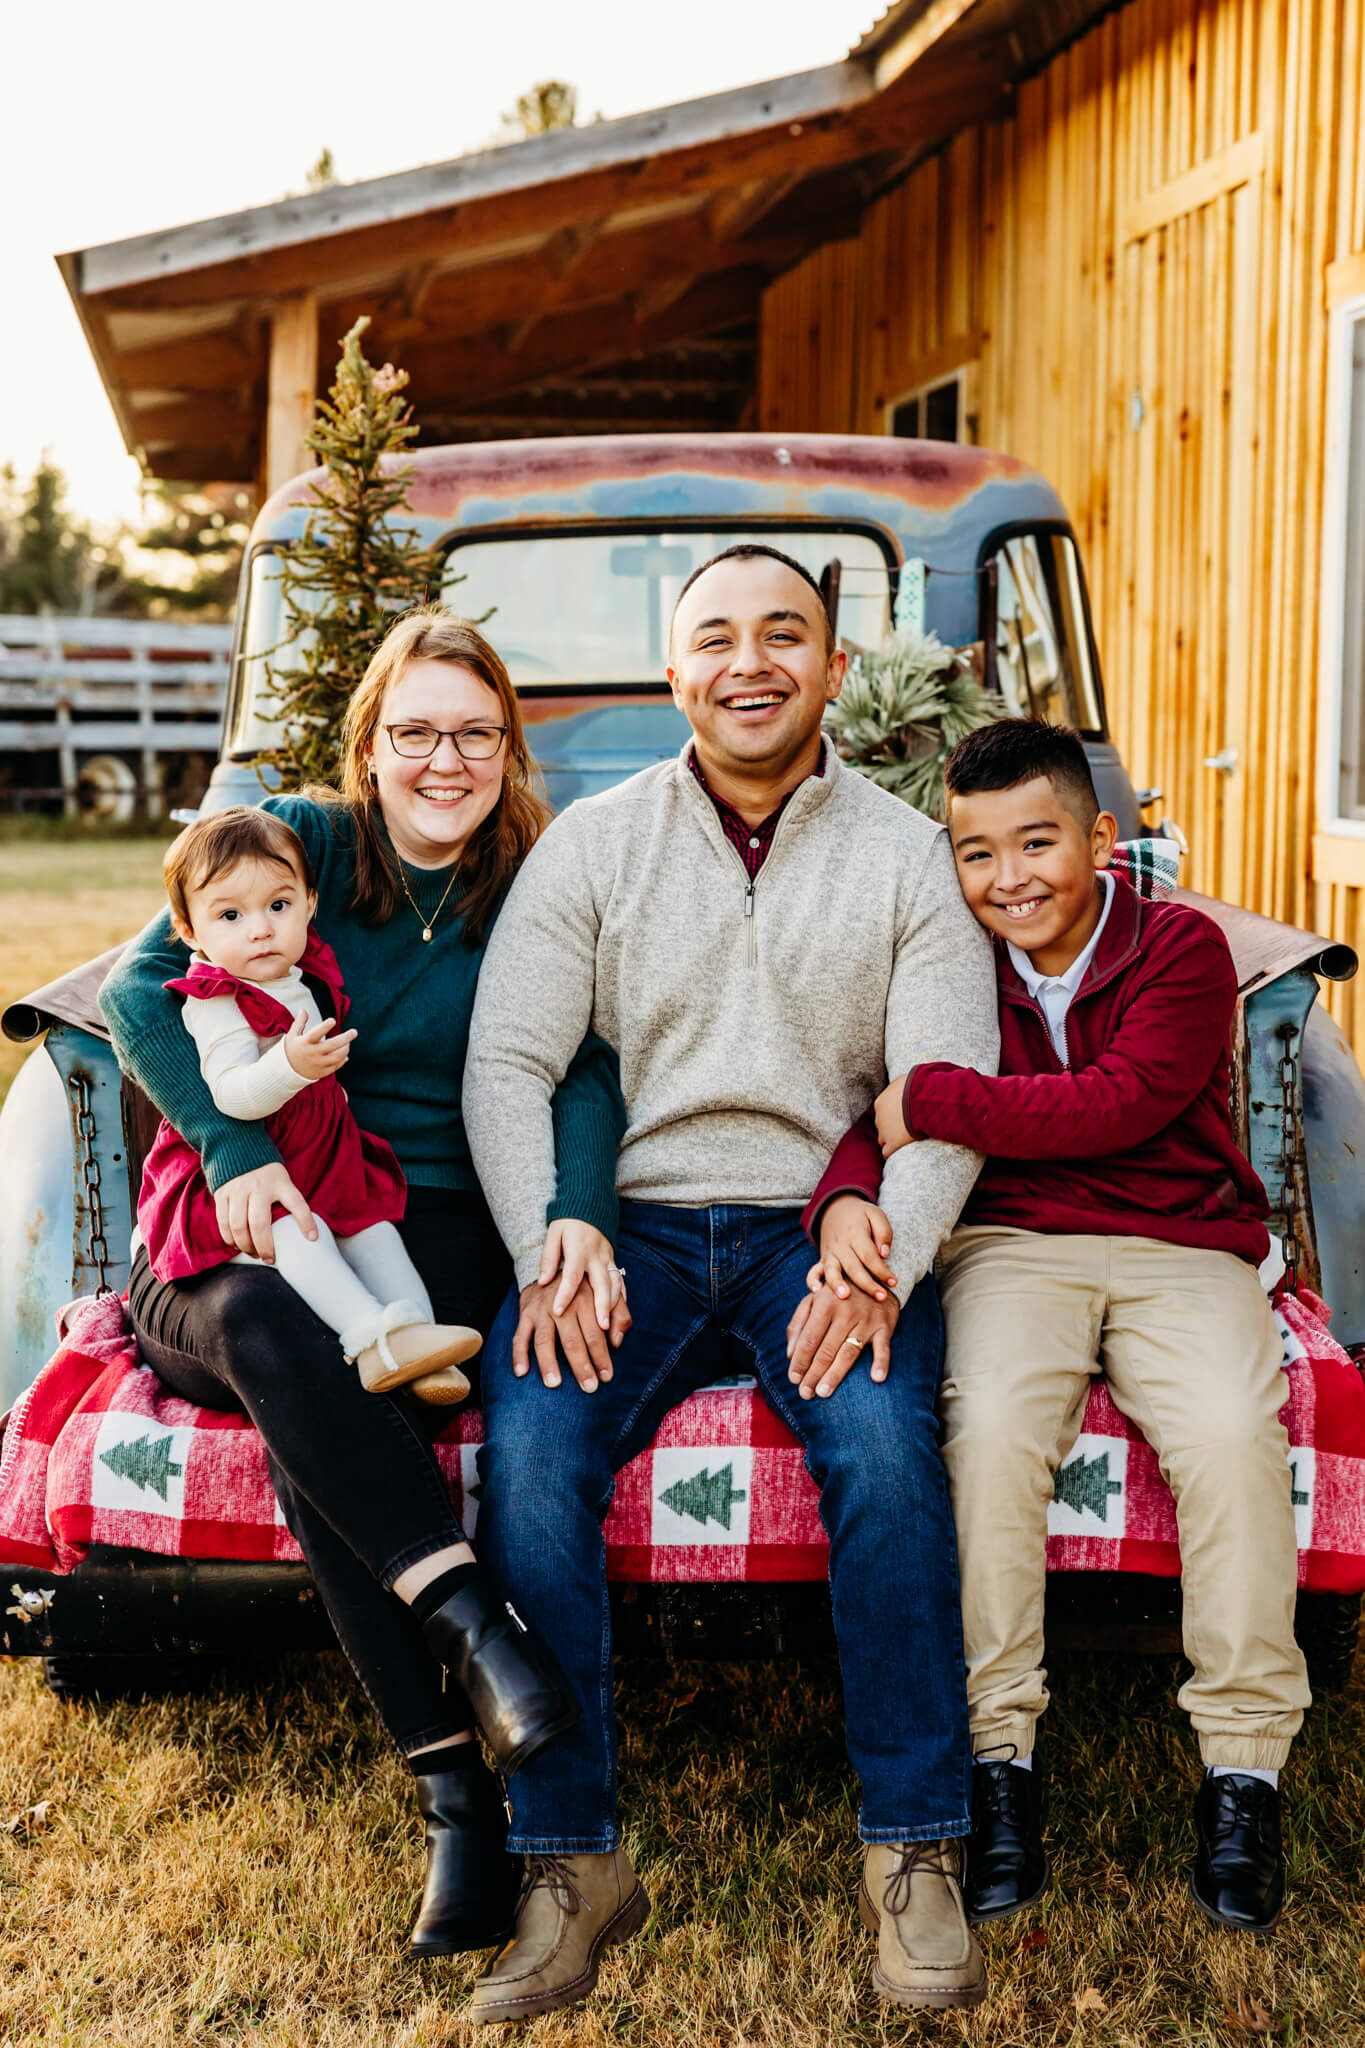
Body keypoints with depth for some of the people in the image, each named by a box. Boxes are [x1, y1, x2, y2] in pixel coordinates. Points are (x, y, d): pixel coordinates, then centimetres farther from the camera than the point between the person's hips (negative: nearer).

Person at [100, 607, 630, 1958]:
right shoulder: (299, 842, 5)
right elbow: (139, 987, -6)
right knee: (261, 1326, -37)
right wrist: (236, 1148, -22)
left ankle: (456, 1790, -32)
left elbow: (582, 1072, -6)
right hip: (252, 1232, 1)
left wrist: (579, 1213, -28)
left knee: (307, 1412, -33)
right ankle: (470, 1621, -41)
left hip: (438, 1233, -1)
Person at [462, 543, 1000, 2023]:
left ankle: (913, 1854, -17)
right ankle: (571, 1862, -15)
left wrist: (880, 1266, -18)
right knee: (528, 1455, -26)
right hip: (626, 1225, 1)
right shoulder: (590, 844, 8)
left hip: (822, 1226, 0)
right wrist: (548, 1252, -15)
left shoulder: (909, 857, 7)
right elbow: (506, 1064, 1)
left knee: (884, 1447, -30)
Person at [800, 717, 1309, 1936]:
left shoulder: (1182, 950, -1)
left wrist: (932, 1101, -17)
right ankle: (999, 1759, -18)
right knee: (991, 1422, -30)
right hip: (1012, 1250, 1)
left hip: (1182, 1251, -1)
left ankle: (1244, 1773, -14)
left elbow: (1121, 1105, -16)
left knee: (1231, 1433, -29)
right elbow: (880, 1115, 0)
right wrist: (847, 1199, -24)